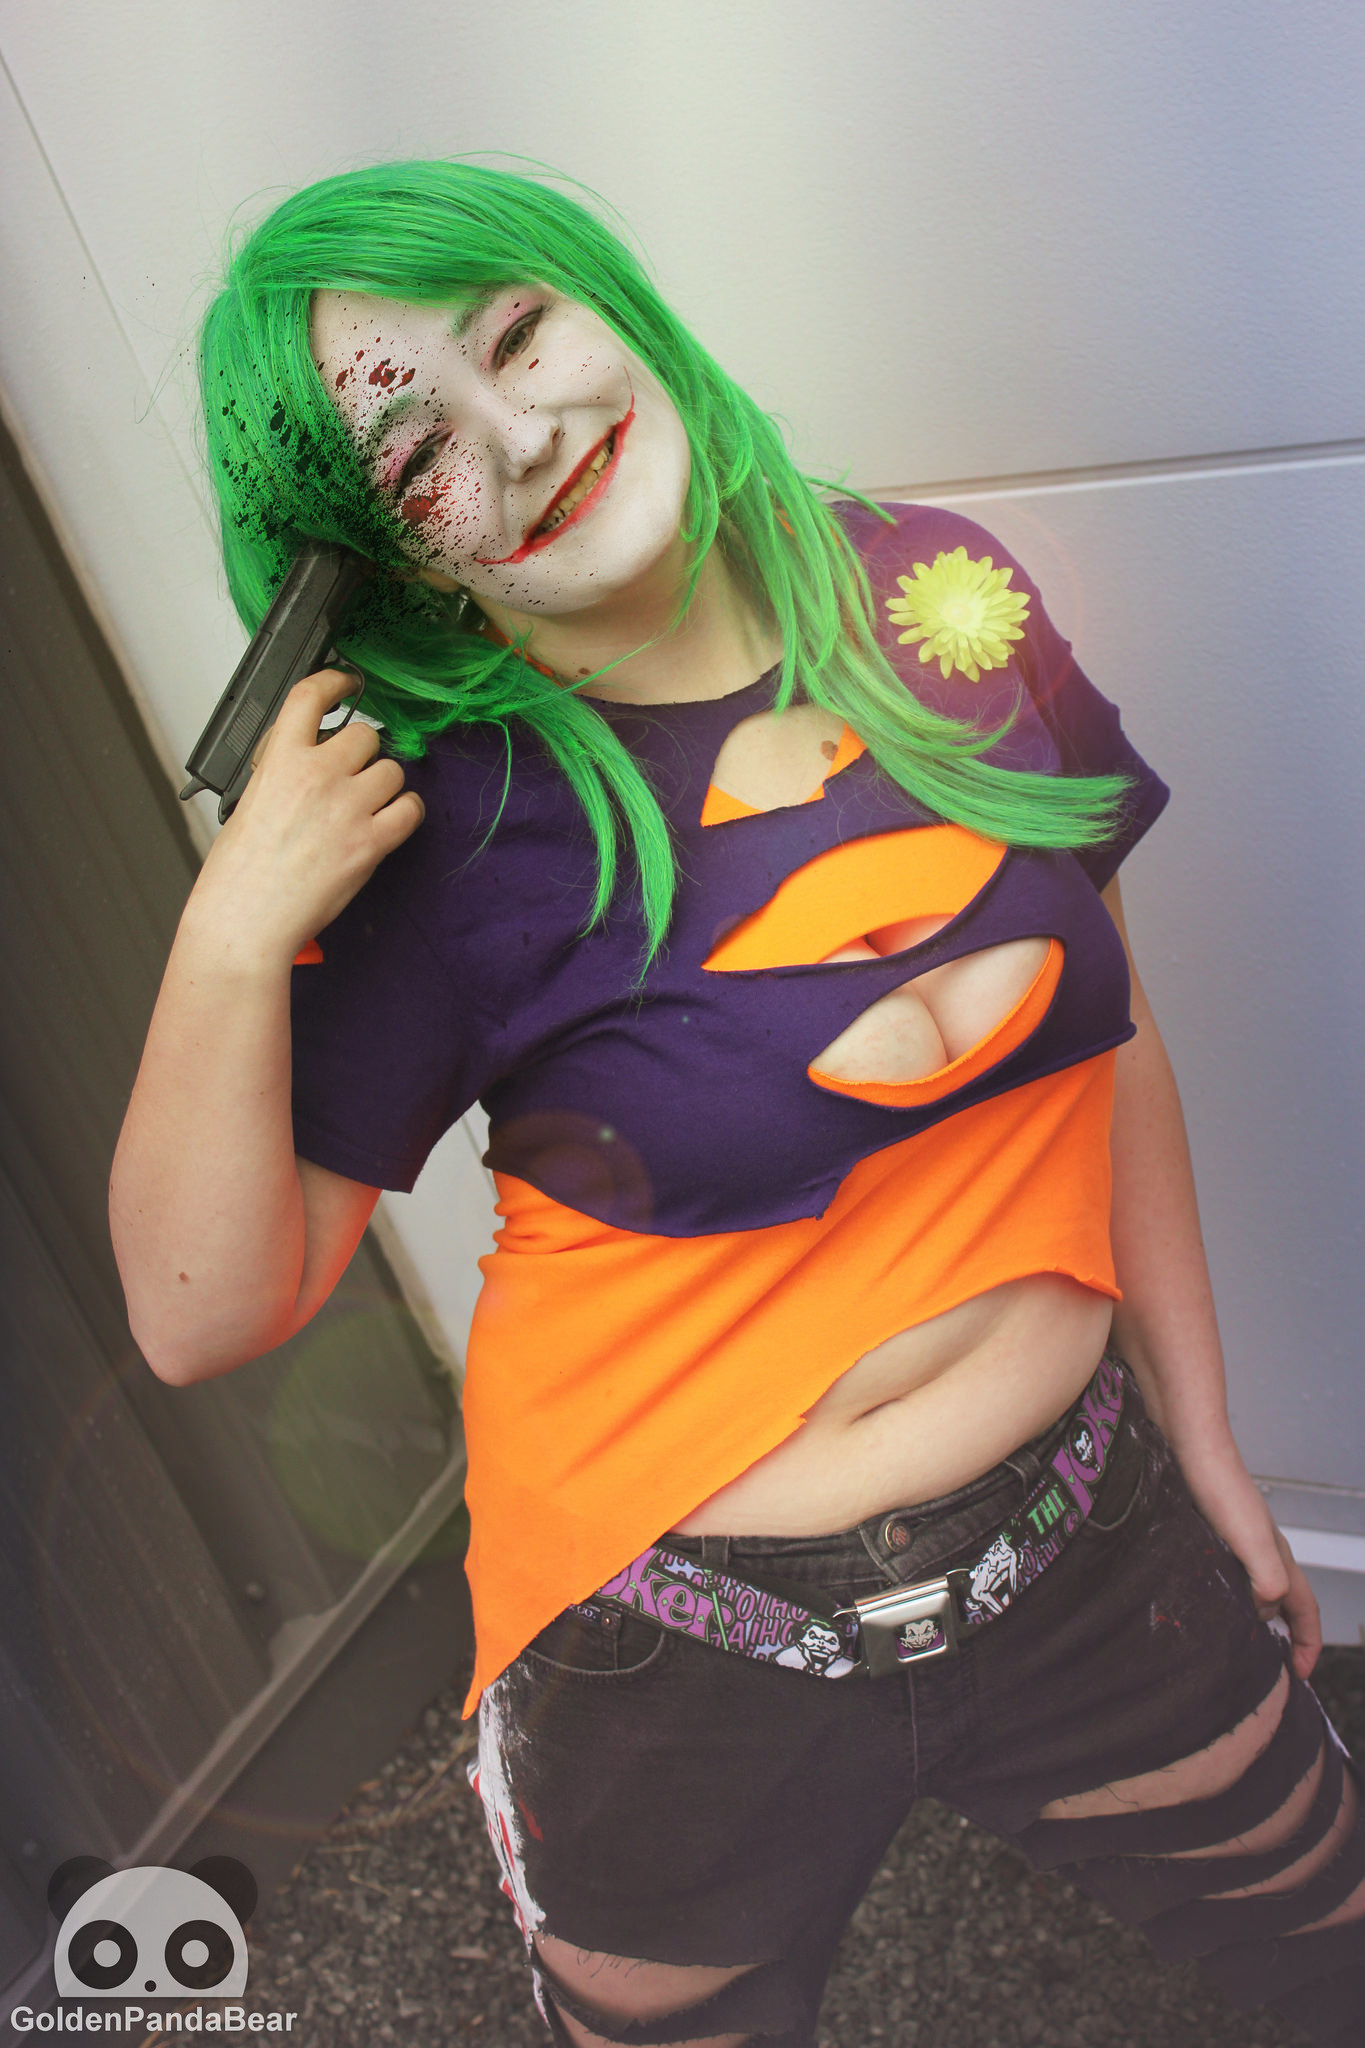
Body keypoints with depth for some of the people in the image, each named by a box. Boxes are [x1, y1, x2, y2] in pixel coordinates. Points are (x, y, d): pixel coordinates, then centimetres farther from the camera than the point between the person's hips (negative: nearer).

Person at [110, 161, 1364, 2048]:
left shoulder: (938, 601, -6)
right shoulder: (445, 824, -17)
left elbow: (1108, 1040, 3)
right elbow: (203, 1314, -13)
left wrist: (1208, 1449, 9)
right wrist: (233, 939, -28)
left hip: (1088, 1542, 3)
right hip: (683, 1659, -2)